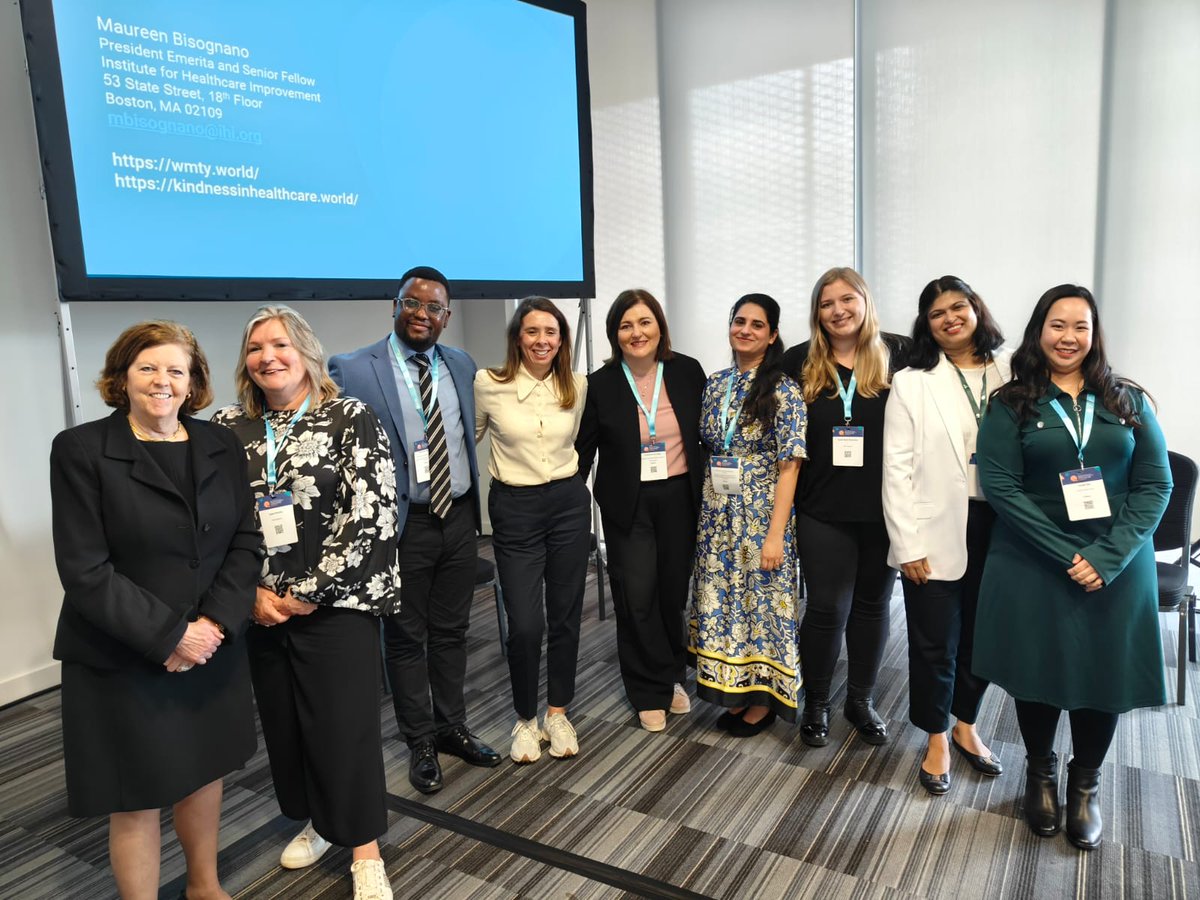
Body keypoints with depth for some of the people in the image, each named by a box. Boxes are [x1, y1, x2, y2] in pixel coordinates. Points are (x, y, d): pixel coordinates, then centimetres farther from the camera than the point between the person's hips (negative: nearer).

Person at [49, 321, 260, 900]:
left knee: (204, 771, 19)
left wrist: (215, 621, -12)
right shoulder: (81, 449, -8)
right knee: (137, 798, 9)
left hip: (214, 649, 4)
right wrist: (170, 635, -17)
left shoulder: (221, 446, 3)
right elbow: (85, 570, -13)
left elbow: (246, 541, 1)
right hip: (123, 661, -4)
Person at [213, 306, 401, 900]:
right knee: (283, 718, 14)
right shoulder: (227, 429, 4)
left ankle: (365, 852, 18)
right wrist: (252, 593, -4)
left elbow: (372, 514, -13)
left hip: (337, 601, -4)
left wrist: (311, 592, -13)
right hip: (260, 606, 4)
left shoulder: (350, 418, -8)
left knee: (346, 722, 0)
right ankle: (317, 819, 38)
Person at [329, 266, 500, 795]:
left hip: (459, 516, 4)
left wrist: (472, 503, 13)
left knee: (451, 631, 17)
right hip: (402, 523, -4)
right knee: (406, 637, 11)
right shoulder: (353, 370, -9)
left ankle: (452, 727, 35)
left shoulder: (462, 365, 7)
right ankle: (421, 742, 28)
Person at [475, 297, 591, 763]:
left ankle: (558, 713, 29)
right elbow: (469, 437, 8)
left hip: (569, 503, 3)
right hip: (514, 509, -2)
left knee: (566, 614, 10)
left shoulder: (577, 386, 0)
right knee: (526, 624, -5)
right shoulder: (488, 384, -8)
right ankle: (525, 719, 20)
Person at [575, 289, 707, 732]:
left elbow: (704, 434, 7)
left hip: (679, 499, 2)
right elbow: (582, 450, 0)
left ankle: (672, 676, 35)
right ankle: (652, 692, 21)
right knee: (636, 598, 0)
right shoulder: (600, 384, -6)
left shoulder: (687, 371, -2)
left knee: (674, 592, 11)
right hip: (628, 505, -1)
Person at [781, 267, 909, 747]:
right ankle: (815, 703, 25)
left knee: (872, 604, 15)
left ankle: (861, 699, 34)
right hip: (823, 510, -1)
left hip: (885, 507, 1)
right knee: (827, 609, 4)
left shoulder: (899, 354, -4)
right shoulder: (799, 362, -1)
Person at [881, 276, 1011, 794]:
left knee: (980, 635, 17)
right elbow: (897, 468, -6)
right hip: (938, 533, -2)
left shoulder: (1011, 371, 2)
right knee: (935, 643, 8)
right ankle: (937, 741, 29)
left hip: (998, 525, 2)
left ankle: (966, 727, 38)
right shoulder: (911, 383, -2)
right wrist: (908, 544, -10)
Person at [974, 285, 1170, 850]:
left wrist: (1107, 558, -15)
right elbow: (1000, 486, -10)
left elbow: (1155, 485, -1)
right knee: (1038, 672, 9)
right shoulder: (1011, 405, -2)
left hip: (1117, 568, 2)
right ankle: (1040, 774, 34)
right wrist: (1067, 556, -17)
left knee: (1105, 674, 10)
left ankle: (1085, 785, 33)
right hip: (1032, 569, -2)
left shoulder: (1128, 402, 4)